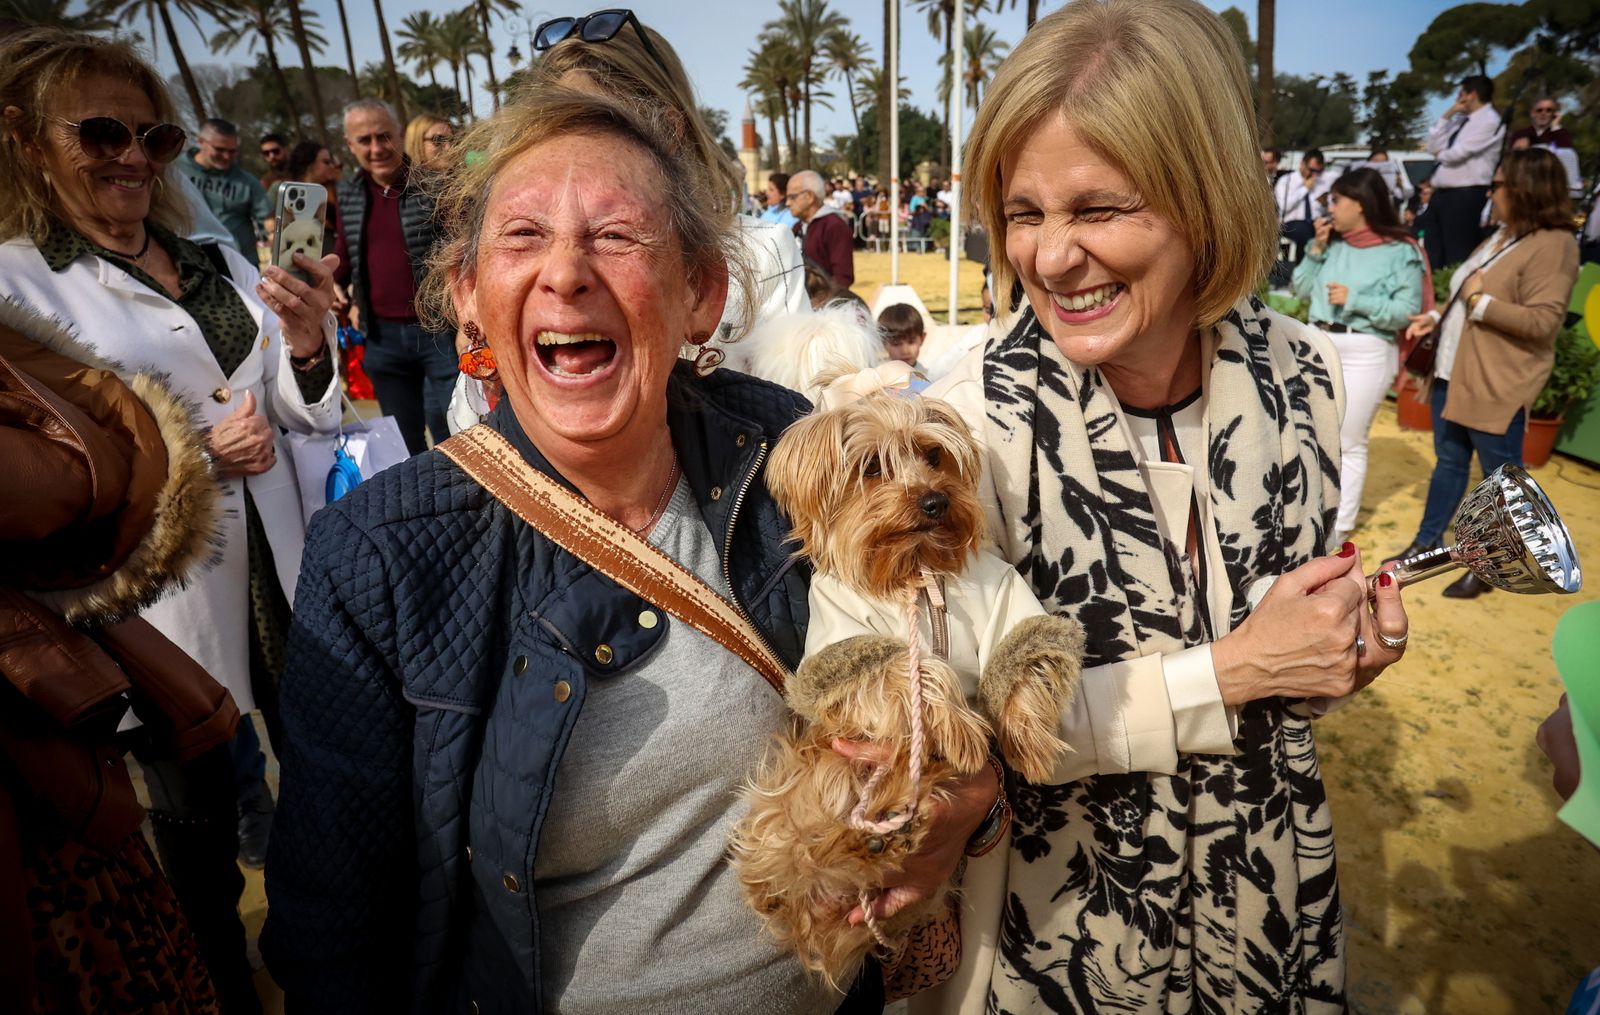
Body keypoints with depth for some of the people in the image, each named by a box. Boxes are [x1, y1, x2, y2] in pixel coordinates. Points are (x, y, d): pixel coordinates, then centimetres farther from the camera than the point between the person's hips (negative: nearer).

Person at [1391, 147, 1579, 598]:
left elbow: (1543, 322, -22)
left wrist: (1481, 301, -18)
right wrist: (1437, 316, 9)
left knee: (1501, 476, 3)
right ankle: (1427, 542, 27)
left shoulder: (1552, 246, -15)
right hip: (1454, 373, 9)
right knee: (1448, 461, 16)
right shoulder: (1502, 236, 15)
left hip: (1497, 385, -9)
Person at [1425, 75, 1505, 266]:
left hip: (1466, 196, -8)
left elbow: (1457, 154, -17)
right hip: (1441, 193, 8)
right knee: (1435, 254, 12)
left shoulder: (1489, 121, -8)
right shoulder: (1460, 120, 17)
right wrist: (1447, 115, 9)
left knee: (1457, 257, -7)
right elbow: (1433, 146, 14)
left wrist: (1441, 154, 4)